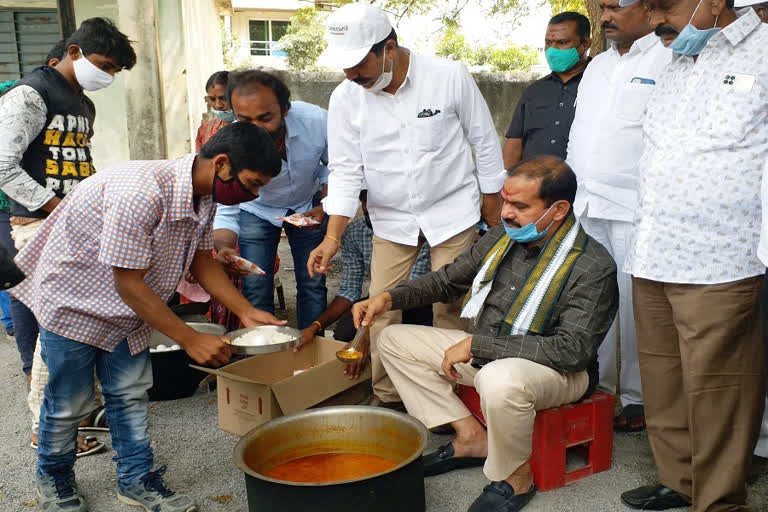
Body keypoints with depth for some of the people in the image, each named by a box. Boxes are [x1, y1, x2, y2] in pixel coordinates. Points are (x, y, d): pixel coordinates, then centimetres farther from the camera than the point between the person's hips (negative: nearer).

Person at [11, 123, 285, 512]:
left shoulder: (204, 196, -9)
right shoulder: (141, 192, -37)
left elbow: (202, 261, 4)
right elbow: (128, 283, -32)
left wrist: (247, 312, -6)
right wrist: (190, 339, -27)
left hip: (126, 307, 7)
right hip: (73, 300, -7)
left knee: (130, 393, 10)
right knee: (69, 402, 6)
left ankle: (137, 479, 24)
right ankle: (54, 479, 30)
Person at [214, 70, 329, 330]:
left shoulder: (317, 121, -32)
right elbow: (226, 211, -26)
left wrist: (325, 208, -24)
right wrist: (223, 249, -45)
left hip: (307, 205, 1)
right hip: (256, 211, -1)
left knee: (313, 284, 2)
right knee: (256, 290, -6)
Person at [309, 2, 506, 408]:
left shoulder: (449, 77, -15)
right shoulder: (345, 99, -9)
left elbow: (484, 140, -4)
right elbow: (345, 170, -6)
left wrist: (492, 199, 2)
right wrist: (333, 237, -15)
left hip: (452, 210, -2)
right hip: (391, 218, 3)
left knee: (448, 305, 1)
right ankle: (386, 398, 18)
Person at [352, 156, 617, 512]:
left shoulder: (593, 267, -23)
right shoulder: (501, 238, -2)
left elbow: (572, 350, -29)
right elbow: (448, 280, 12)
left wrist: (477, 344, -28)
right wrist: (390, 298, -5)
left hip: (558, 369, -7)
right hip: (487, 355, 8)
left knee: (499, 380, -42)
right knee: (394, 341, 5)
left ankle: (516, 476, -11)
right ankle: (472, 436, 3)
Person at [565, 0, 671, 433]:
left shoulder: (668, 61, -4)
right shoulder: (598, 64, 19)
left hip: (633, 208, -6)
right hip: (586, 204, 7)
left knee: (633, 305, -1)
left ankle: (638, 399, 13)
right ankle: (596, 387, 22)